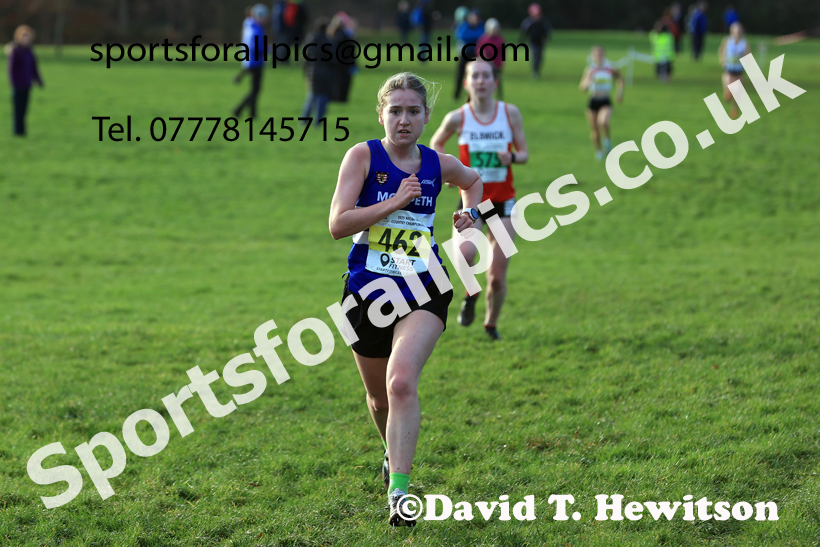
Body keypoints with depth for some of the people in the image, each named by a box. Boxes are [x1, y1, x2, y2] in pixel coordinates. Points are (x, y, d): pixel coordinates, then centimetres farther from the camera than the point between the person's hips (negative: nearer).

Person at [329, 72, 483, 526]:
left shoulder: (438, 164, 3)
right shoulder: (363, 156, -6)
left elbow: (473, 180, 28)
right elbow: (337, 224, -16)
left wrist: (470, 213, 9)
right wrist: (394, 202, -21)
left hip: (423, 290, 0)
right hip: (368, 291, 1)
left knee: (402, 381, -24)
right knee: (379, 395, 16)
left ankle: (399, 489, -25)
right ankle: (394, 453, 49)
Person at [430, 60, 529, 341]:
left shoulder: (510, 113, -3)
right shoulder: (458, 118, -5)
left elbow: (524, 153, 5)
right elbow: (435, 143, 13)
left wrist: (512, 157, -19)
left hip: (503, 200, 1)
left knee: (497, 275, 2)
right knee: (466, 253, -29)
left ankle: (491, 323, 29)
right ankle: (470, 294, 4)